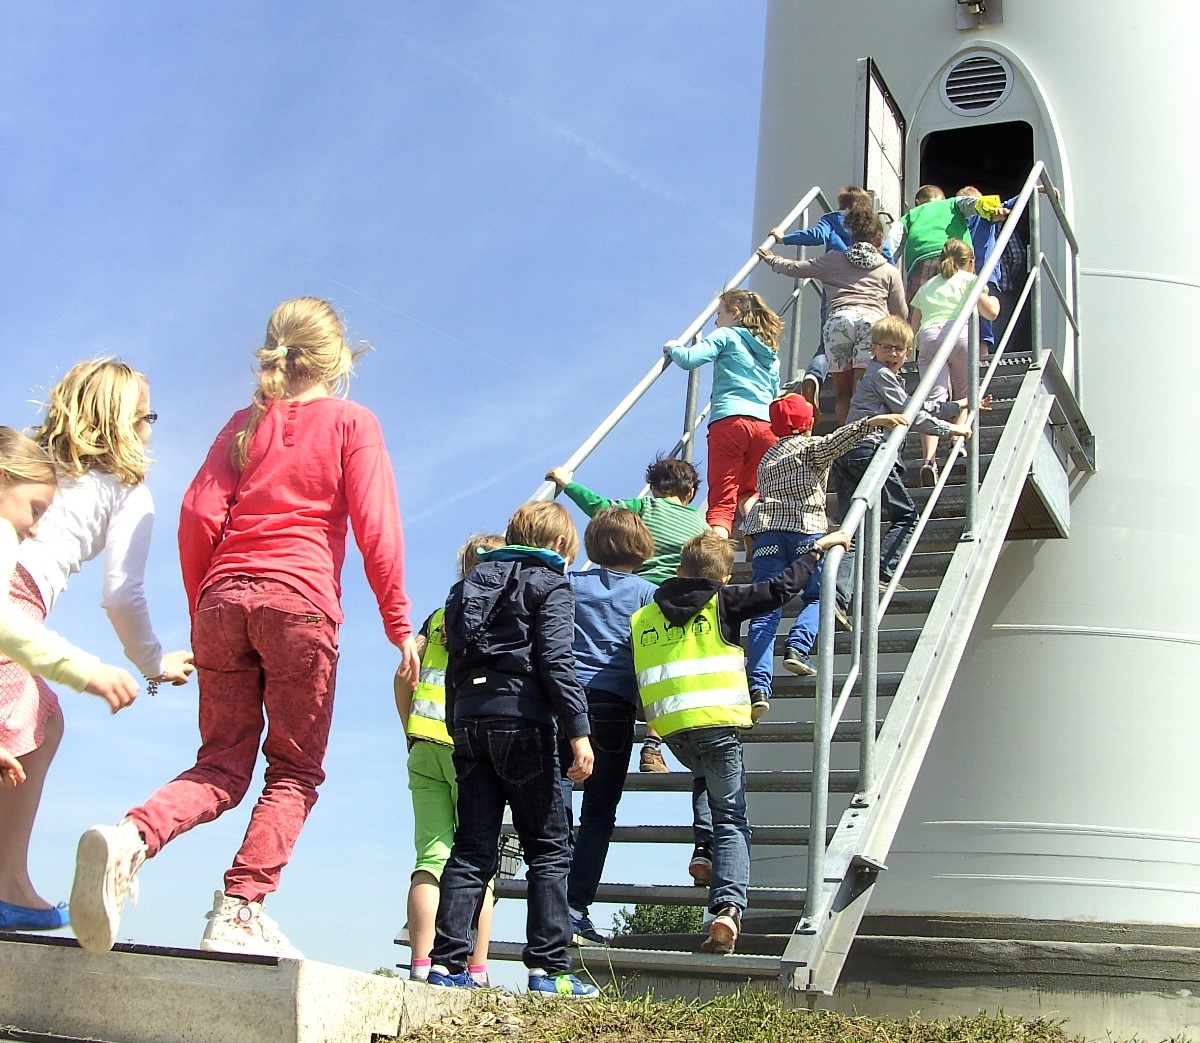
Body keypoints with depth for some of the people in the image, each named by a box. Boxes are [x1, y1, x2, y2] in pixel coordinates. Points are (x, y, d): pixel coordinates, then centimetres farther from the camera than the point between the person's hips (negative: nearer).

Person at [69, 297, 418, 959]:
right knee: (295, 769, 3)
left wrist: (200, 614, 15)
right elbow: (376, 528, -1)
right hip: (300, 602, -4)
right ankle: (240, 910, -11)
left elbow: (197, 515, 8)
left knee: (222, 764, 8)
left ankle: (130, 836, -19)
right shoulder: (351, 422, 8)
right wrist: (399, 625, 0)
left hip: (224, 599, 4)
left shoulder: (245, 424, 18)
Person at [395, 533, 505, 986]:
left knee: (432, 857, 2)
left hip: (425, 748, 4)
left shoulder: (439, 616, 16)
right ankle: (475, 971, 1)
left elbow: (403, 676, 10)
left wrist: (412, 733, 15)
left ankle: (421, 965, -5)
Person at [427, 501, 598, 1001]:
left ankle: (446, 962, 1)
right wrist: (578, 730, -16)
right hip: (522, 720, -6)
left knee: (472, 848, 7)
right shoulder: (549, 584, 1)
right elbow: (556, 660, -12)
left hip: (469, 720, 6)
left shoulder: (472, 581, 20)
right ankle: (549, 968, -4)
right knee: (549, 848, 0)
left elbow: (455, 660, 17)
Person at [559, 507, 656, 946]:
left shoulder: (570, 584, 10)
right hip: (614, 703, -1)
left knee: (557, 808, 1)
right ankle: (577, 909, -2)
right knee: (599, 813, 4)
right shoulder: (647, 593, 6)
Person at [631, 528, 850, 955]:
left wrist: (647, 713, 34)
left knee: (704, 779, 35)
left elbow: (634, 682, 17)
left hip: (670, 727, 4)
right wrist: (818, 547, 16)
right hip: (716, 721, -4)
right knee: (731, 821, 2)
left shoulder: (642, 618, 15)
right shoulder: (722, 601, 5)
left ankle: (703, 848, 14)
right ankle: (727, 906, -17)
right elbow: (782, 588, 5)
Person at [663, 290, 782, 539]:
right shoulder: (771, 352, 27)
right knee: (747, 494, 17)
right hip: (765, 425, 5)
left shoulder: (726, 336, 9)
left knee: (722, 500, -10)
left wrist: (673, 348, 16)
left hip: (729, 421, -5)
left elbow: (689, 359, -3)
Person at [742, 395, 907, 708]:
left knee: (765, 610, -4)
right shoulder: (811, 447, 11)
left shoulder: (767, 458, 28)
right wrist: (873, 421, -21)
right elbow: (837, 440, -11)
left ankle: (759, 688, -19)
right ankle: (797, 647, -14)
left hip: (765, 529, 4)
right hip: (806, 530, -4)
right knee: (815, 598, 15)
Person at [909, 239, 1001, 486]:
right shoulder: (970, 280, 23)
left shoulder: (926, 287, 34)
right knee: (964, 396, 14)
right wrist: (993, 300, 37)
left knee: (933, 399, -12)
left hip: (927, 337, 2)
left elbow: (912, 329, 29)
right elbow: (991, 312, 15)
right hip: (959, 333, -2)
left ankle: (928, 458, -31)